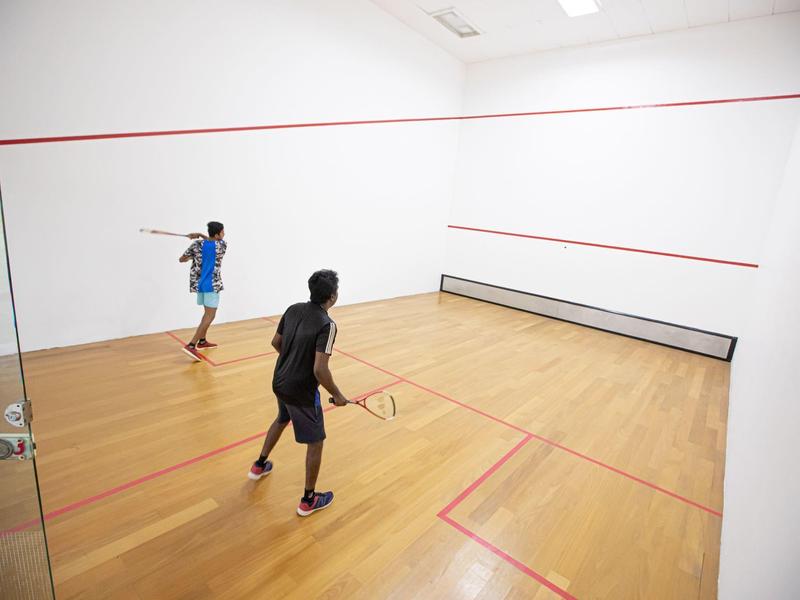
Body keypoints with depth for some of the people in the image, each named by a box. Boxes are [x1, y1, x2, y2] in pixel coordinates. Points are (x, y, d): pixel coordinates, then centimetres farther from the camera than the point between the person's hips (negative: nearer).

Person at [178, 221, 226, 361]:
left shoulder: (197, 244, 0)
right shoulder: (223, 245, -8)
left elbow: (182, 259, 10)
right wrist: (201, 235, 12)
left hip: (199, 284, 6)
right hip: (212, 285, -6)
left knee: (207, 313, 21)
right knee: (210, 316, -7)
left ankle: (202, 341, 29)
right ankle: (191, 345, -18)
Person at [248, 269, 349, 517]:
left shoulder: (293, 309, -4)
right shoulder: (327, 325, -26)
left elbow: (275, 342, 8)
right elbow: (320, 370, -30)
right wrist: (337, 395, -14)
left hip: (280, 382, 8)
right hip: (302, 391, -8)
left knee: (282, 420, 35)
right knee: (315, 442, 11)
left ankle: (259, 465, 53)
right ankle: (308, 500, 26)